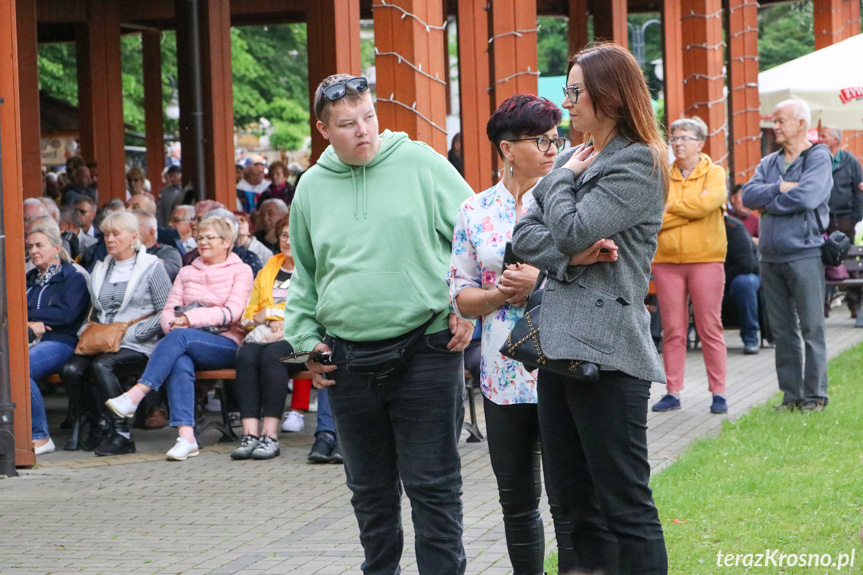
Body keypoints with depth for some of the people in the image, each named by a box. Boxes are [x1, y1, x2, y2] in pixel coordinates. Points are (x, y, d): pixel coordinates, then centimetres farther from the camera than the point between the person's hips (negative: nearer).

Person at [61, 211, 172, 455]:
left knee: (102, 366, -34)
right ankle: (98, 425, -6)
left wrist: (131, 333, -13)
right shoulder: (100, 269, 21)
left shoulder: (152, 267, 2)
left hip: (140, 346, -6)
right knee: (71, 370, -23)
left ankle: (121, 435, -28)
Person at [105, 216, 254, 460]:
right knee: (180, 363, -34)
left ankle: (134, 396, -45)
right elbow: (169, 310, 15)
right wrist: (172, 324, -10)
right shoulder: (187, 273, 26)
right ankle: (186, 437, -46)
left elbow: (232, 312, -6)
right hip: (189, 347, 4)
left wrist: (192, 318, -17)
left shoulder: (240, 271, 10)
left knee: (180, 336, -34)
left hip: (226, 345, -4)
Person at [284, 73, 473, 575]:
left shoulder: (420, 163, -2)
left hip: (426, 352, -4)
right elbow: (304, 275, 20)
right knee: (370, 490, 14)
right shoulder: (312, 186, 9)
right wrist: (305, 338, 11)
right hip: (348, 360, 4)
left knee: (433, 486, -1)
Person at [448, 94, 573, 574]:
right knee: (517, 502, 11)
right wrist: (499, 294, -9)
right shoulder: (475, 211, 9)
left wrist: (540, 280, -15)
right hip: (504, 373, 3)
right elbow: (461, 297, 10)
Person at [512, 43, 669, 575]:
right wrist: (573, 257, -9)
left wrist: (563, 177, 1)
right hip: (559, 346, 9)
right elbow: (525, 235, 9)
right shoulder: (575, 160, 17)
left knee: (624, 505, -6)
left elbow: (572, 231, -17)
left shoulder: (638, 164, -8)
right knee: (574, 501, 12)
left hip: (607, 351, -9)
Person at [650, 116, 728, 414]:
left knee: (710, 328, -2)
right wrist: (687, 211, -12)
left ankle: (718, 393, 1)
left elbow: (707, 203, -15)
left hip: (705, 258, -3)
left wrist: (671, 206, -5)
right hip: (667, 259, 3)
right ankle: (673, 393, 7)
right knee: (672, 330, 3)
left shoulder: (714, 174, 3)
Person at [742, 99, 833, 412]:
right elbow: (748, 195, 2)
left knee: (811, 328, -3)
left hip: (804, 253, -6)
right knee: (782, 330, 8)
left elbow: (807, 196, -18)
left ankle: (815, 394, 2)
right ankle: (791, 394, 13)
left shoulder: (818, 157, -2)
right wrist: (780, 188, -12)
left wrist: (769, 204, -5)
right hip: (771, 256, 6)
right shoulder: (769, 163, 16)